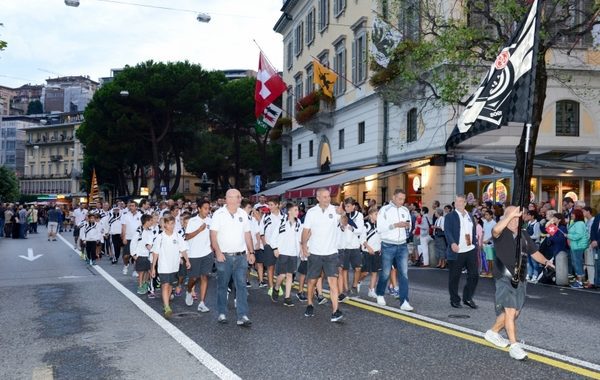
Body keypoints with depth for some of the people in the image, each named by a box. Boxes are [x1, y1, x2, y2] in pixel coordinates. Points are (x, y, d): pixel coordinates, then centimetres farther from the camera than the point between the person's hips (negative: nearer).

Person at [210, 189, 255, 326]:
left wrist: (251, 252, 8)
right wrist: (218, 252, -18)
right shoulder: (219, 214, -5)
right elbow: (213, 234, -9)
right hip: (224, 257, -3)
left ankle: (242, 316, -2)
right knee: (222, 286, 8)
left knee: (242, 286, -2)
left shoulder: (243, 214, 8)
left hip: (241, 256, 3)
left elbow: (247, 234, 12)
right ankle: (222, 314, 21)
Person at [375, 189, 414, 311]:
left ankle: (404, 302, -3)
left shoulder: (405, 210, 9)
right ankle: (380, 294, 31)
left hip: (402, 246, 4)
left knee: (404, 274, -4)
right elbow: (379, 228, -12)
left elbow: (409, 229, 17)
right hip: (388, 246, -3)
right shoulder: (385, 210, -5)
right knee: (385, 273, 7)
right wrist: (396, 225, -20)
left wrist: (408, 226, -7)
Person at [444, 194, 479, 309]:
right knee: (454, 277, 3)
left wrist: (475, 245, 12)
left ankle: (467, 297, 20)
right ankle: (455, 300, 16)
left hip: (471, 251, 5)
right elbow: (447, 231, -14)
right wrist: (452, 243, -30)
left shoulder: (470, 216, 16)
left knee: (474, 275, 5)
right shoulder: (450, 216, -2)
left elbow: (474, 232, 21)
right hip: (456, 252, -5)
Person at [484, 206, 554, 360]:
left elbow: (534, 252, 17)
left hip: (520, 279, 7)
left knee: (515, 312, 13)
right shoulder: (501, 233, -8)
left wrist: (545, 261, -2)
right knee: (510, 310, -14)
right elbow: (496, 230, -33)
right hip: (505, 278, -7)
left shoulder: (524, 234, 13)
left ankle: (493, 332, 30)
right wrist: (511, 215, -32)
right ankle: (514, 345, -10)